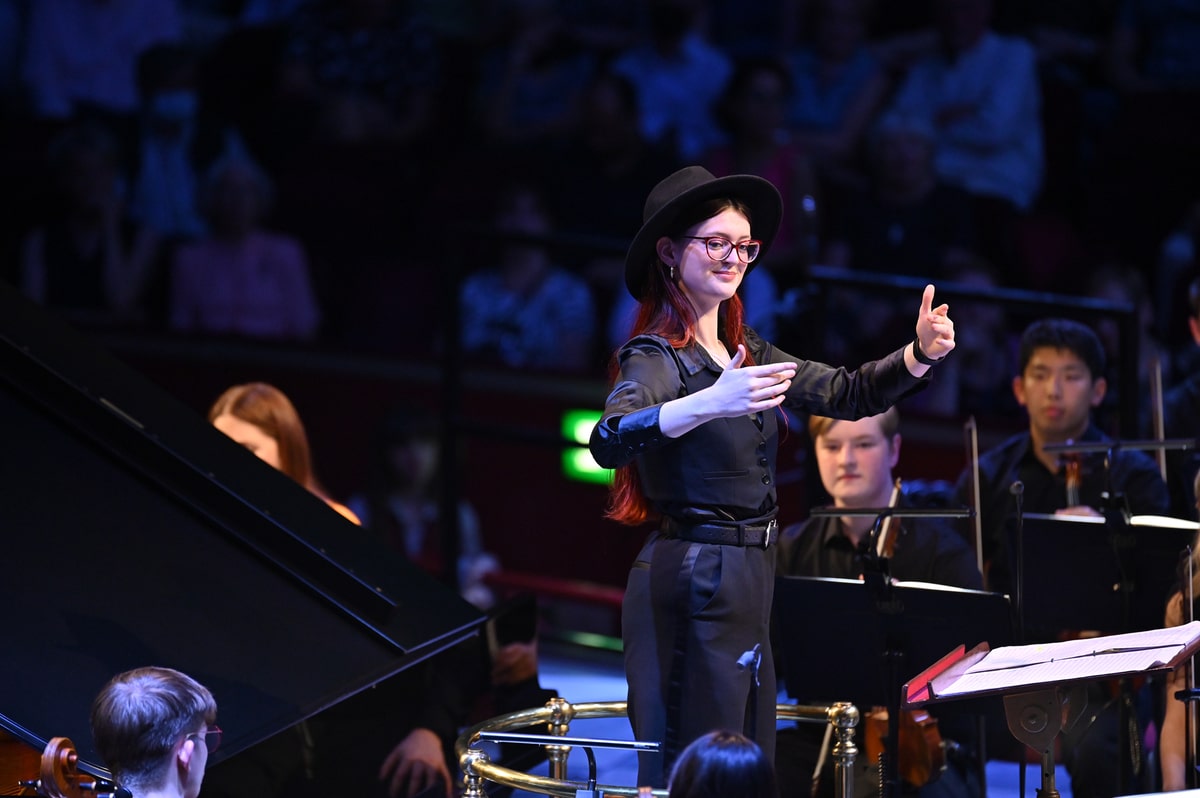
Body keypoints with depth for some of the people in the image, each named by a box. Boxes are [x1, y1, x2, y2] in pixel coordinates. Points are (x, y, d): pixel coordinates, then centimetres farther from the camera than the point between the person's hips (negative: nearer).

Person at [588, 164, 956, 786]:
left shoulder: (747, 353, 14)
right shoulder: (654, 357, -11)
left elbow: (850, 394, 15)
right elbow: (607, 441, -30)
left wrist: (922, 353, -4)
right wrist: (708, 405, -45)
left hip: (747, 582, 9)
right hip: (692, 582, -9)